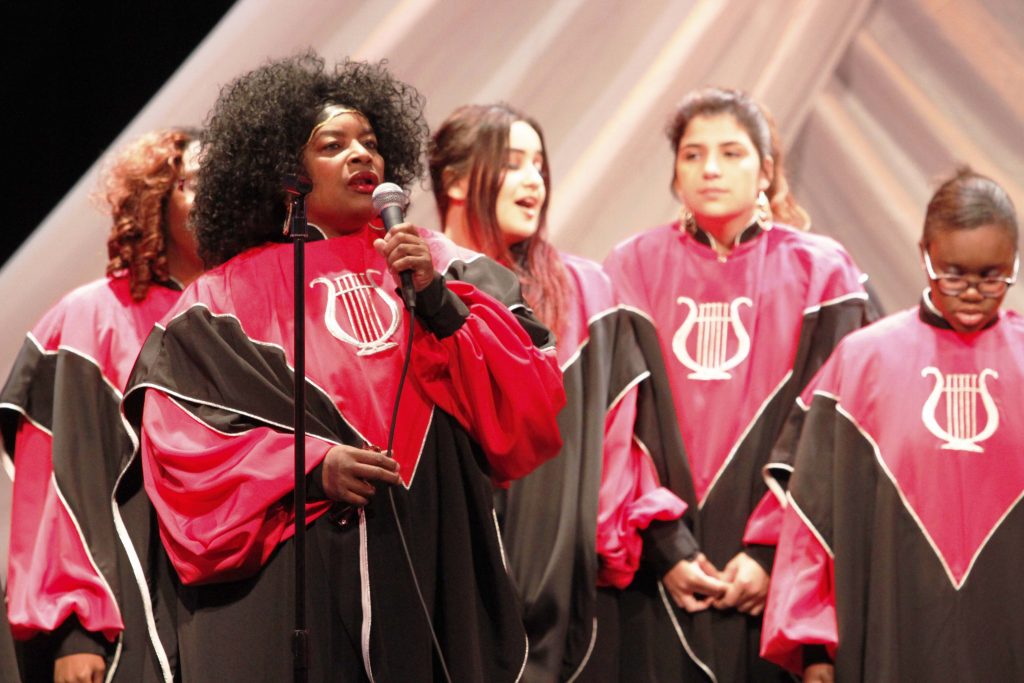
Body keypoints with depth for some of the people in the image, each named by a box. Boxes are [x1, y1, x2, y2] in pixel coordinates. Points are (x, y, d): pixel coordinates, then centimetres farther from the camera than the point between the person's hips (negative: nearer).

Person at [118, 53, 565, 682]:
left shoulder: (438, 265, 12)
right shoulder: (228, 298, 5)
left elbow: (531, 403, 4)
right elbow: (178, 435, -3)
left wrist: (439, 301, -9)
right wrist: (311, 467, -15)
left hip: (434, 574, 2)